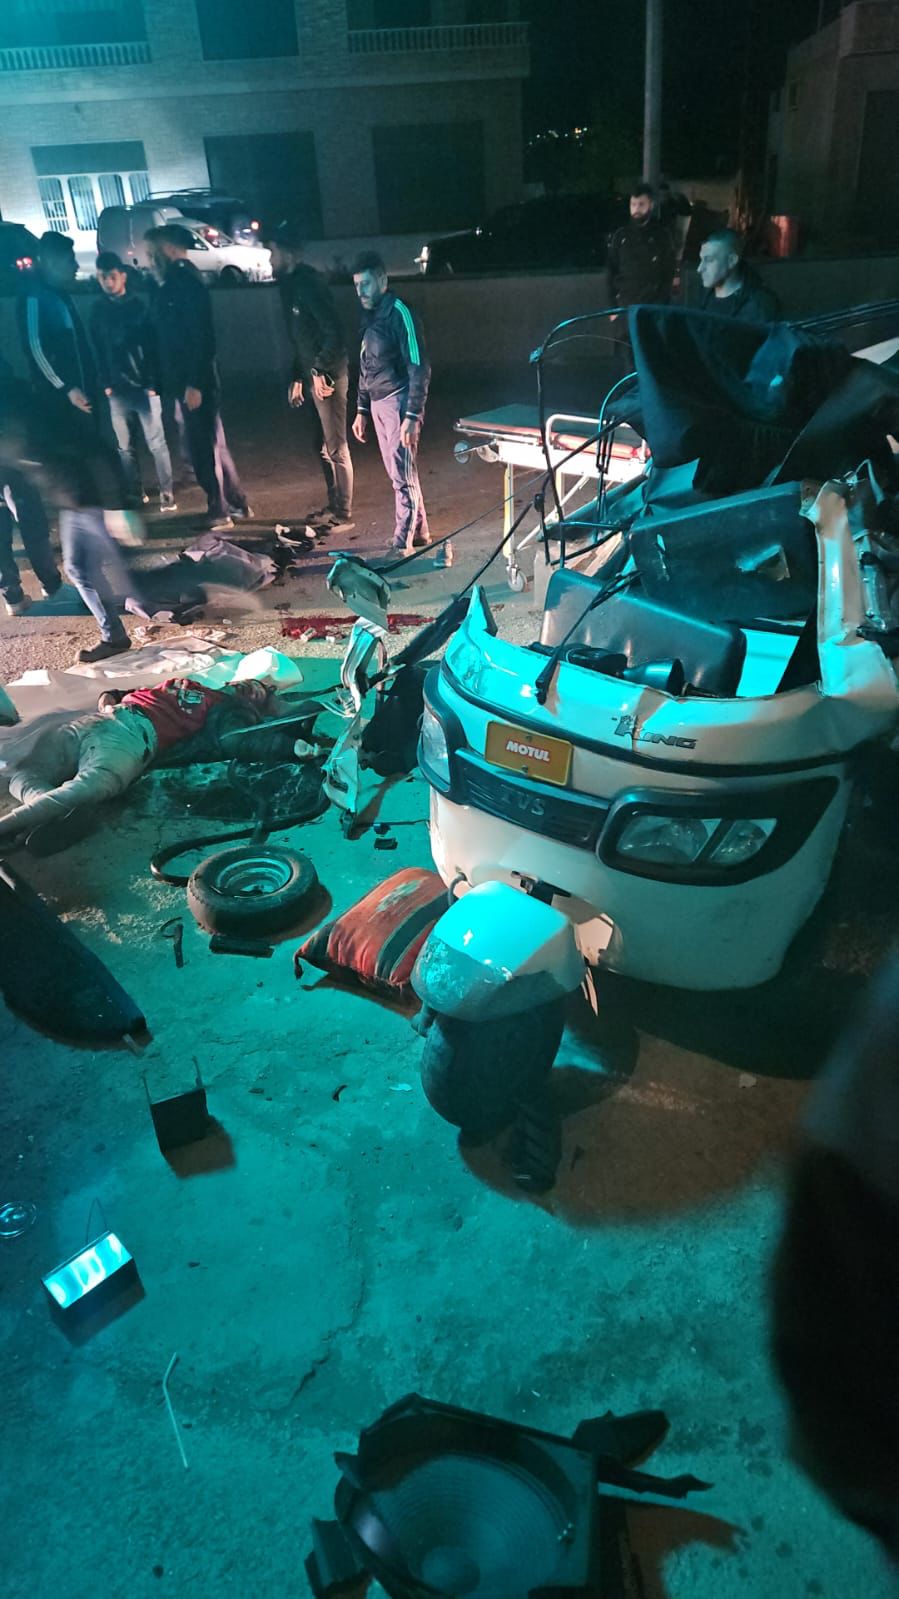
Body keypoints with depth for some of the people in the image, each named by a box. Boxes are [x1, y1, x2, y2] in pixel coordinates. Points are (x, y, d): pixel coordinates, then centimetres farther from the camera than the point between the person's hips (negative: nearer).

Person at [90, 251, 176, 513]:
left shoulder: (139, 306, -2)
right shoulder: (98, 310, 8)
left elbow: (153, 347, -6)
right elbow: (98, 350, 13)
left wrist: (153, 383, -13)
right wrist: (105, 383, 4)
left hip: (144, 388, -4)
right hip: (117, 390, 4)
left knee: (156, 443, -2)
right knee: (124, 446, 8)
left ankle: (166, 492, 7)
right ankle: (133, 493, 18)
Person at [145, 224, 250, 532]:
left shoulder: (185, 283, -13)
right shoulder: (175, 283, 17)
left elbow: (199, 336, -20)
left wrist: (194, 383, -23)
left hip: (193, 381, -10)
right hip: (186, 382, 10)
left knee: (204, 448, -4)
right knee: (211, 444, 16)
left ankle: (220, 513, 4)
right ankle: (236, 503, 25)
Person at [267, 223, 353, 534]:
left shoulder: (308, 283, -15)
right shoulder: (291, 284, 15)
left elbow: (333, 331, -22)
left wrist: (321, 372, -20)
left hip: (327, 376, -10)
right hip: (312, 375, 10)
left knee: (336, 447, -4)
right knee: (323, 445, 16)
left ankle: (344, 515, 2)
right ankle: (333, 505, 27)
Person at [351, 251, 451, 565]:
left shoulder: (399, 313, -12)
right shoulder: (369, 316, 13)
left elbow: (419, 367, -16)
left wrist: (412, 416, -21)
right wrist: (361, 410, 19)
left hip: (398, 402, -8)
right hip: (378, 404, 9)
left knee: (403, 475, -6)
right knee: (396, 473, 12)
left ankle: (402, 544, -1)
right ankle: (419, 533, 23)